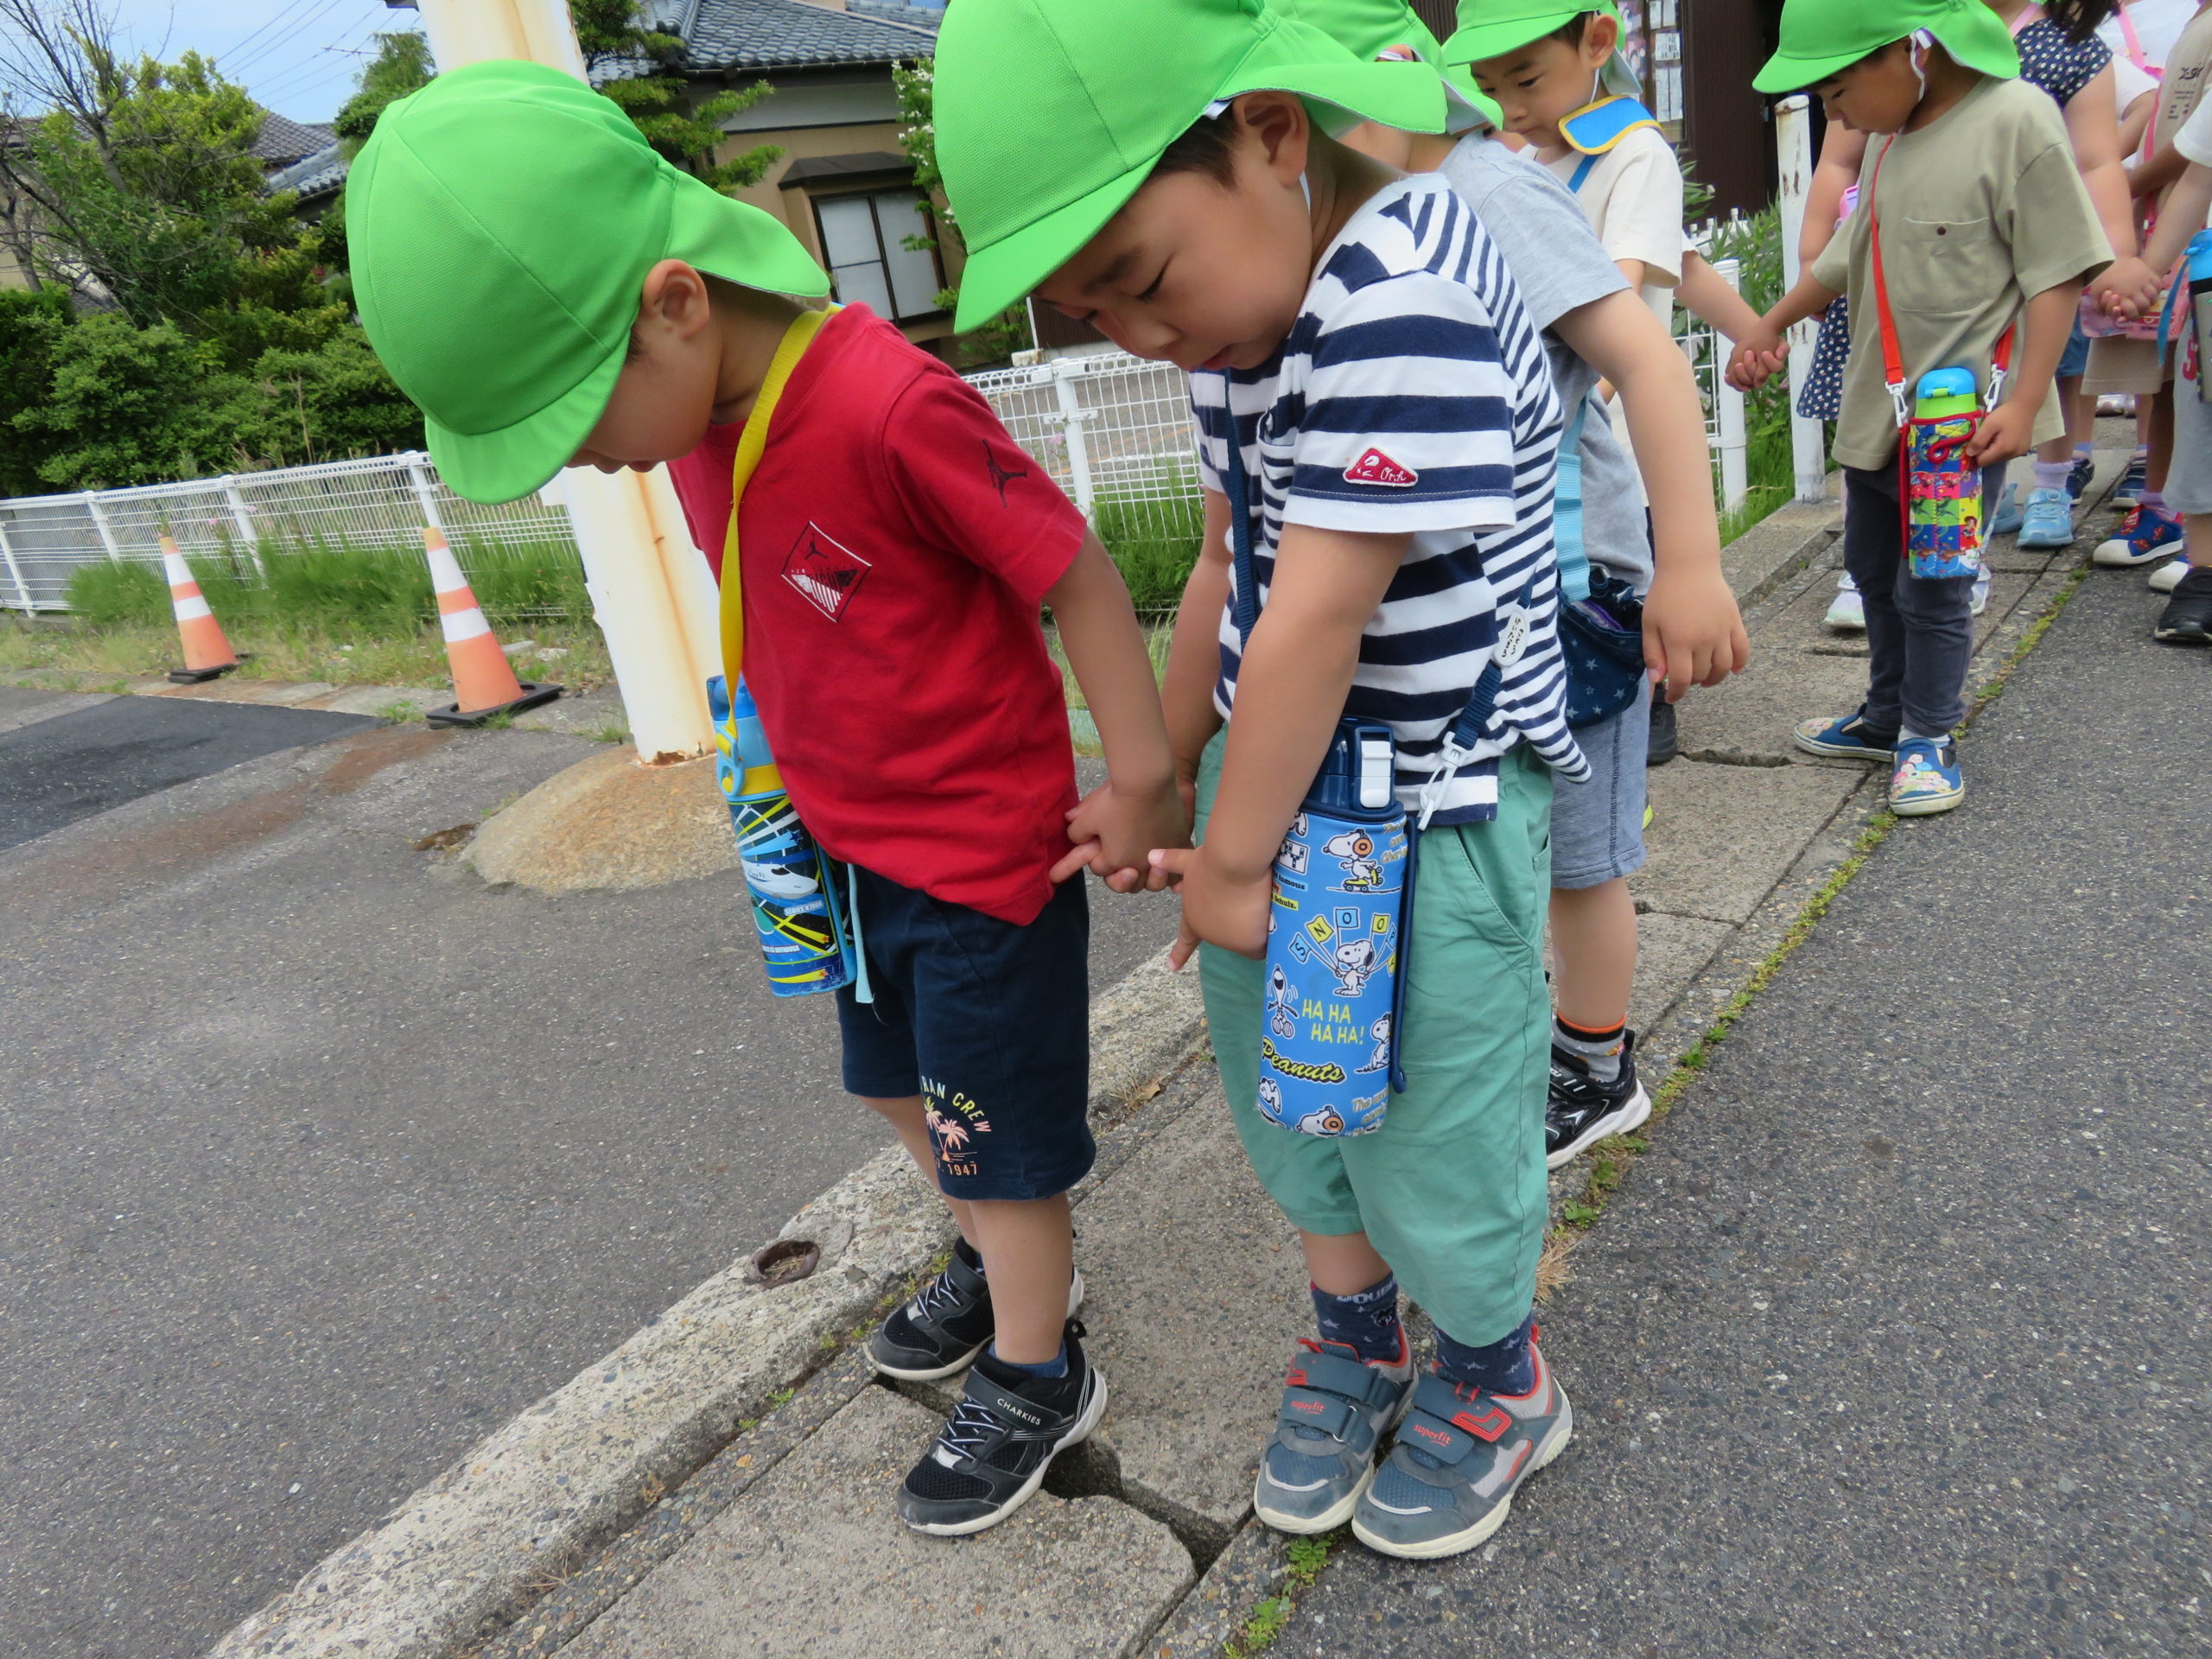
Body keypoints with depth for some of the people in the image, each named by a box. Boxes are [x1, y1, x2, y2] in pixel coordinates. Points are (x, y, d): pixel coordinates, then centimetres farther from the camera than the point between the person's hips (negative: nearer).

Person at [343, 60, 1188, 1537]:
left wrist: (1143, 789, -16)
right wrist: (799, 762, 16)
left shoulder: (891, 405, -29)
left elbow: (1078, 577, -23)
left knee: (997, 1127, 10)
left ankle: (1036, 1375, 34)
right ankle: (1003, 1262, 51)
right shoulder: (706, 410, -2)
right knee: (903, 1085, 25)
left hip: (984, 849, -8)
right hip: (852, 836, 9)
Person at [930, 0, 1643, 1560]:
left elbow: (1316, 620, -25)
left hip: (1429, 808, -8)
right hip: (1275, 776, 8)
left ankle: (1499, 1378, 40)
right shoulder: (1240, 314, 4)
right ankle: (1354, 1336, 47)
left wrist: (1233, 857, -15)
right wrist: (1158, 781, 15)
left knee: (1431, 1117, 9)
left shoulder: (1399, 293, -25)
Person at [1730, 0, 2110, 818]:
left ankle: (1929, 738, 17)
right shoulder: (1889, 135, 7)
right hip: (1875, 407, 8)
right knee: (1874, 570, 17)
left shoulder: (2016, 120, -14)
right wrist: (1771, 328, 27)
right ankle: (1887, 717, 34)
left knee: (1931, 587, -2)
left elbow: (2055, 274, -15)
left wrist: (2022, 402, -20)